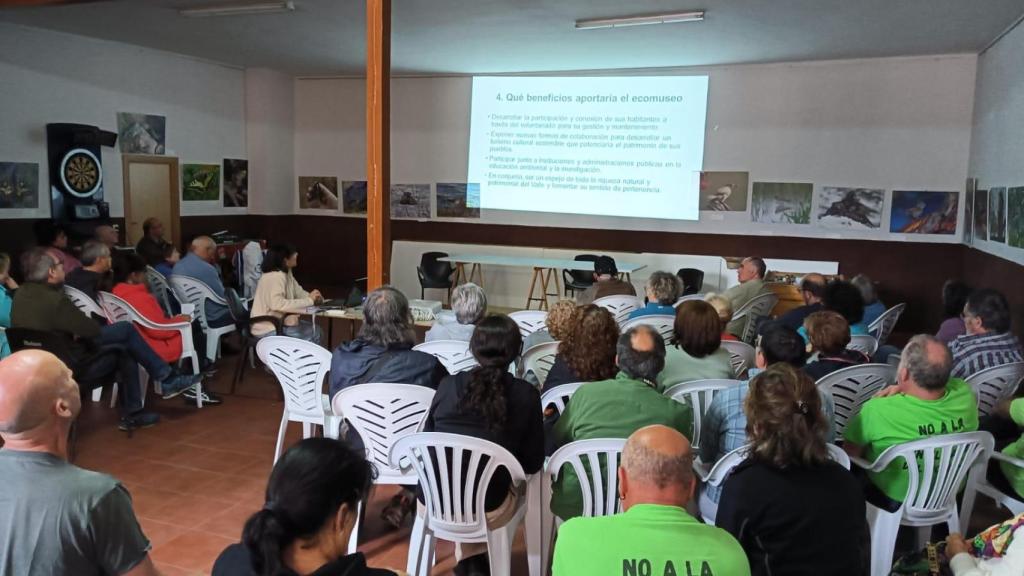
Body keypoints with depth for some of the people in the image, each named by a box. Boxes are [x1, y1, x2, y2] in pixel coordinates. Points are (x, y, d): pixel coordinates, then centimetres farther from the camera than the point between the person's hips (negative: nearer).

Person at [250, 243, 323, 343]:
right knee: (310, 337, -15)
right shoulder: (276, 276, -24)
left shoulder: (286, 272, 5)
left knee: (315, 330, 6)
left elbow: (297, 291, 12)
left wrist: (312, 297, -9)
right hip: (267, 329, -10)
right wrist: (308, 301, -31)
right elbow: (277, 304, -35)